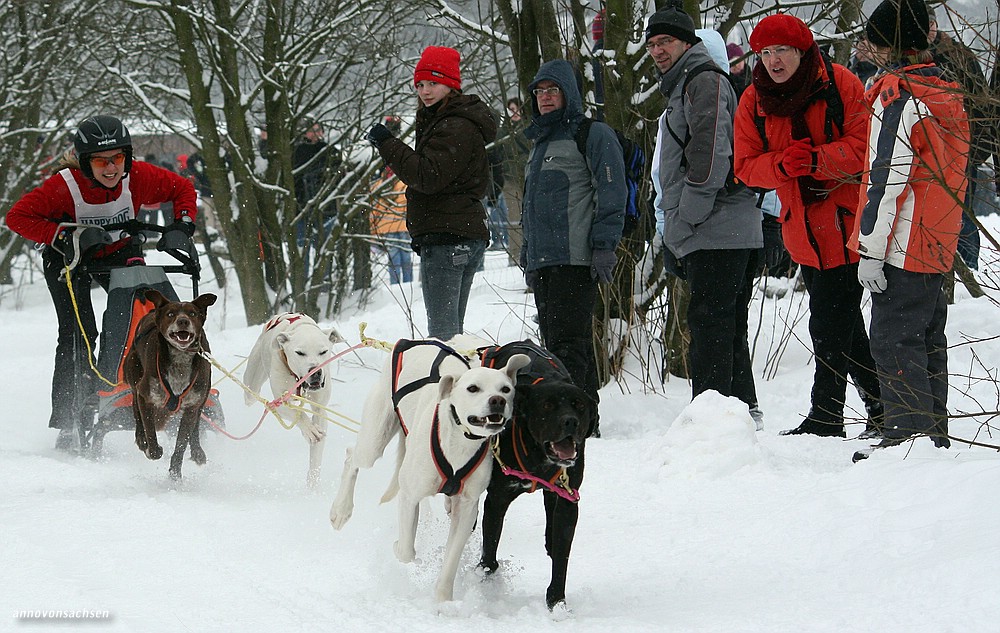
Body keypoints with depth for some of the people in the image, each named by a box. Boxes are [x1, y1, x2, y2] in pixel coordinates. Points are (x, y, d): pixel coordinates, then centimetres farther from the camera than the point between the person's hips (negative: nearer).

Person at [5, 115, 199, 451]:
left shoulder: (138, 176, -24)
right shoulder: (64, 186, -33)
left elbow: (182, 188, -7)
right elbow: (18, 215, -30)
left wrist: (182, 225, -23)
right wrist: (68, 236, -38)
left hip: (119, 251, 3)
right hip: (69, 257, -3)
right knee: (78, 334, -16)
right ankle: (72, 423, -14)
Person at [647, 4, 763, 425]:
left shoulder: (704, 81, -6)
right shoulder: (680, 89, 26)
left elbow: (711, 151, -19)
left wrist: (687, 215, -17)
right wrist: (673, 233, 24)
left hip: (716, 229, -11)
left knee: (709, 321, -12)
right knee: (727, 323, 13)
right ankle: (743, 407, 18)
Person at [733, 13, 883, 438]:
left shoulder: (839, 85, -8)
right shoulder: (754, 102, 5)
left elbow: (865, 144, -13)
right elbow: (746, 166, 2)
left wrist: (816, 159, -26)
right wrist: (783, 164, -18)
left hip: (845, 223, -6)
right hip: (803, 230, 6)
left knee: (830, 325, -7)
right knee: (842, 325, 13)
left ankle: (825, 420, 1)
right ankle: (883, 404, 25)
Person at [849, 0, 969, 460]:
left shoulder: (896, 96, -15)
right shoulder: (946, 94, 13)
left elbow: (886, 177, -19)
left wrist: (870, 250, -17)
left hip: (902, 248, -9)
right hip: (938, 246, 9)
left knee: (894, 341, -6)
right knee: (927, 340, 15)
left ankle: (907, 438, -7)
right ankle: (935, 435, 21)